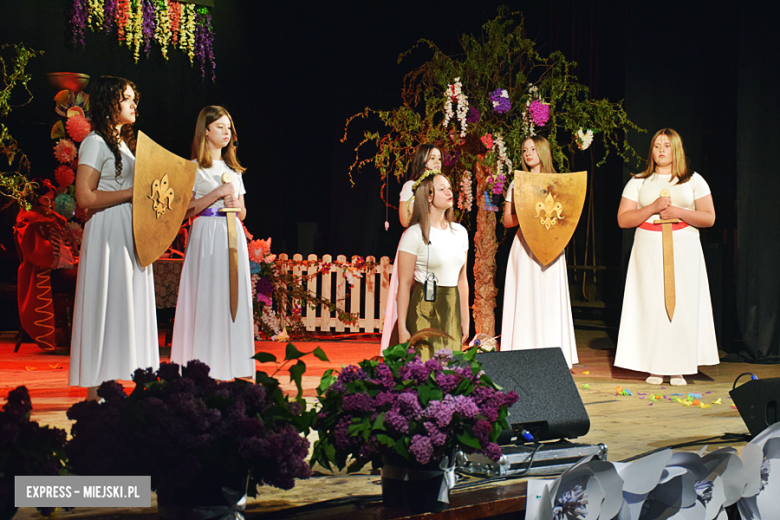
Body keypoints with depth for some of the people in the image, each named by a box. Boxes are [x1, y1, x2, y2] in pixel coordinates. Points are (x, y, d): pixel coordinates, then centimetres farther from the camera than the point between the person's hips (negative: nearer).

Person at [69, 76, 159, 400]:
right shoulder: (95, 143, -7)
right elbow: (85, 197, -16)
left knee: (127, 308, 6)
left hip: (131, 235, 9)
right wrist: (134, 192, -16)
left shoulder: (123, 143, 20)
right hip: (107, 234, -9)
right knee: (105, 307, -8)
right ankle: (96, 396, -5)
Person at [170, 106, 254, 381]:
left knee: (235, 298, 3)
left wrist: (236, 204, -2)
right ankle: (203, 370, -5)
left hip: (234, 237, 5)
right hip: (206, 237, -5)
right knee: (206, 299, -7)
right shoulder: (193, 168, 1)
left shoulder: (234, 169, 18)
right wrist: (218, 193, -13)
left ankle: (237, 368, 6)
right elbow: (187, 209, -8)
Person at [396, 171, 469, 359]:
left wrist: (465, 320, 15)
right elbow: (404, 284, -9)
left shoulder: (460, 232, 11)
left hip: (451, 310, 5)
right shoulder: (415, 234, -7)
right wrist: (402, 328, -13)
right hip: (424, 310, -5)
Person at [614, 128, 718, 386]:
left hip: (683, 251, 0)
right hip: (648, 251, 0)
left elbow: (709, 218, 4)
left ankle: (679, 368, 0)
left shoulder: (693, 180, 11)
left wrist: (679, 212, -11)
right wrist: (652, 208, -11)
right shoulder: (638, 182, 11)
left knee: (682, 305, -6)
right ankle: (655, 367, -1)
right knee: (651, 306, -6)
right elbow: (623, 219, 3)